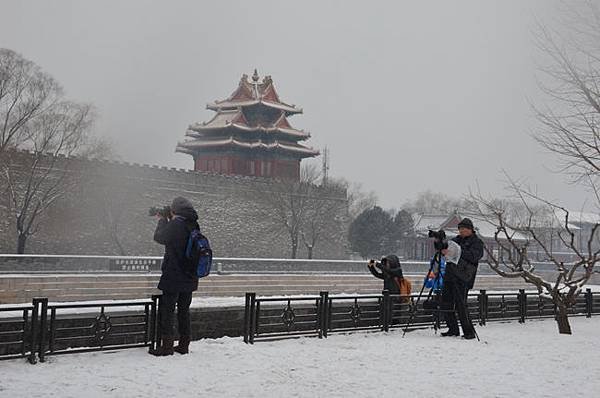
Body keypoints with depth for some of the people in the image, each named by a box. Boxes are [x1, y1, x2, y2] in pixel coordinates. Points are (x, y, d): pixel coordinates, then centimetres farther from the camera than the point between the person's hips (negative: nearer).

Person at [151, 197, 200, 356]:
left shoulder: (175, 225, -19)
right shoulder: (193, 226, 3)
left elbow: (159, 237, -3)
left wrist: (162, 220, 12)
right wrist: (167, 221, 16)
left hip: (173, 278, -7)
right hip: (190, 279, 7)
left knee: (166, 311, 2)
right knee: (184, 311, 16)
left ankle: (167, 345, 3)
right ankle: (184, 345, 21)